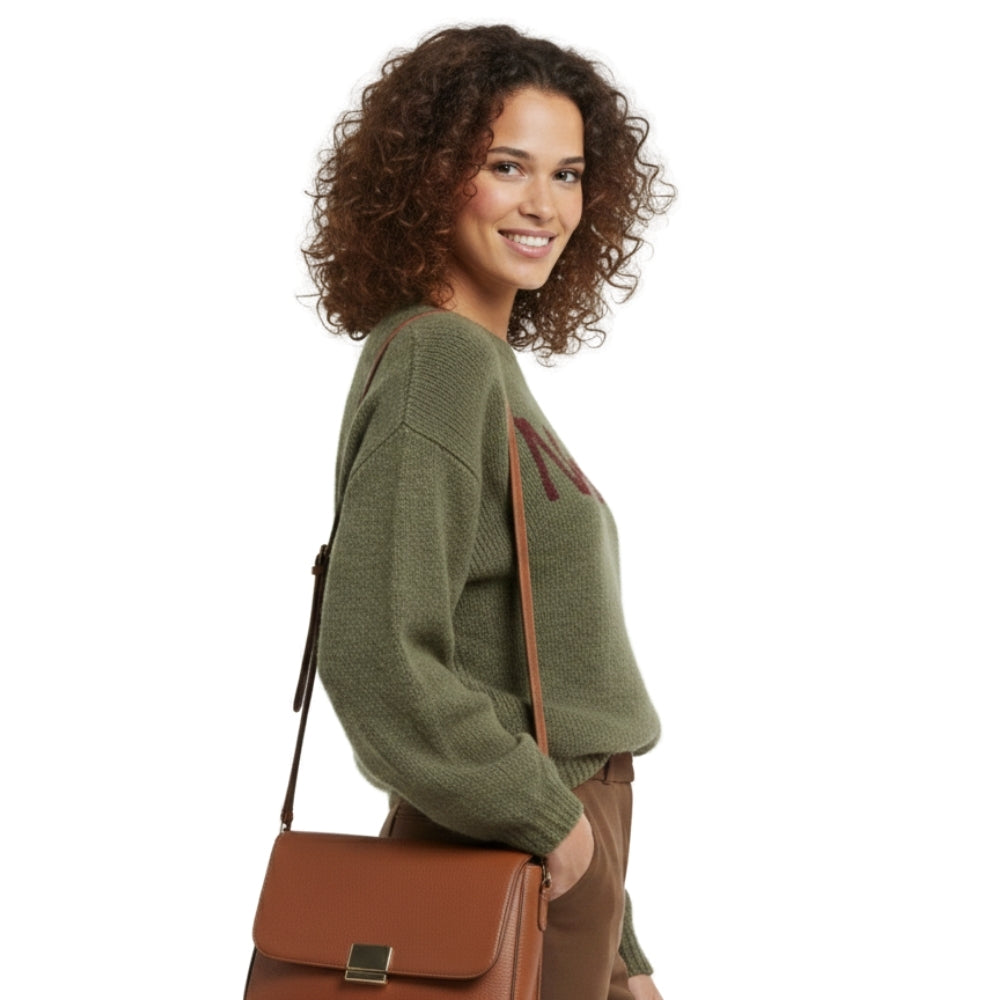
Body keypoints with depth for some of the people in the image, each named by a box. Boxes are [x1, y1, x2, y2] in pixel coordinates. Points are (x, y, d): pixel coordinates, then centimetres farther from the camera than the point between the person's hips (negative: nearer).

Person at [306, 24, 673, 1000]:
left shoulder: (485, 362, 10)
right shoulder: (438, 364, -17)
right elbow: (377, 663, -27)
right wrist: (547, 817, -15)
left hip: (560, 831, 8)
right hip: (506, 853, -8)